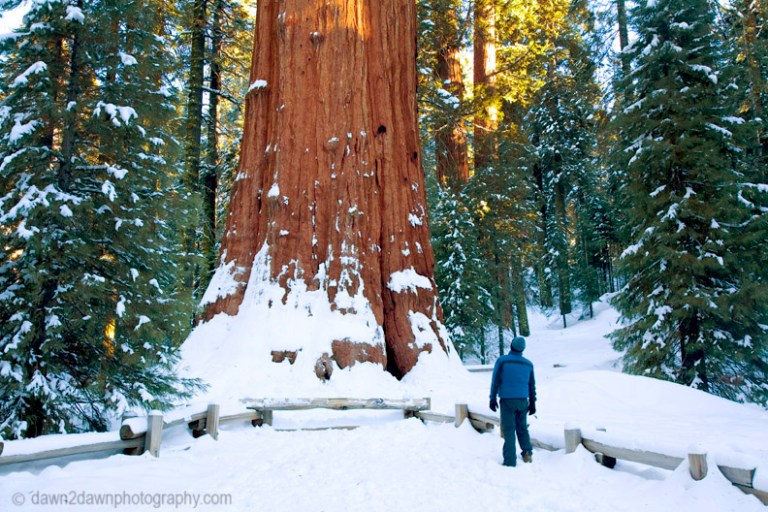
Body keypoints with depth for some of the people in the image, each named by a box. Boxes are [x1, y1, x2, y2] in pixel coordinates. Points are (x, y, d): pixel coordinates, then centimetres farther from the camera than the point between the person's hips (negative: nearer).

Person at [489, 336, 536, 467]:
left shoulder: (502, 360, -7)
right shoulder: (528, 364, 5)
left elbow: (495, 380, -8)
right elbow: (532, 385, 10)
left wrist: (493, 398, -2)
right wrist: (533, 403, 17)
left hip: (507, 400, -3)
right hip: (523, 401, 3)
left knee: (509, 430, 1)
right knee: (522, 428, 20)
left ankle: (510, 461, -2)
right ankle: (527, 453, 10)